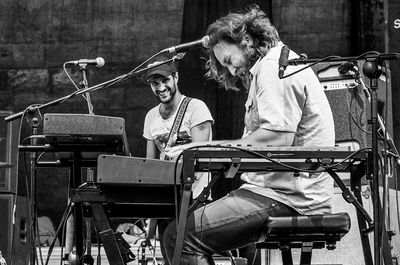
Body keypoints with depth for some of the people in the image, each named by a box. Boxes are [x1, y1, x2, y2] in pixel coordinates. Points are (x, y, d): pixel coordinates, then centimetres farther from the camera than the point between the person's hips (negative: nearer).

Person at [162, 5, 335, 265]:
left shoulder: (275, 67, -8)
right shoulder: (283, 65, 26)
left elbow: (277, 140, -21)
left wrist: (210, 149, -16)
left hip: (288, 198, -11)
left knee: (180, 236, -17)